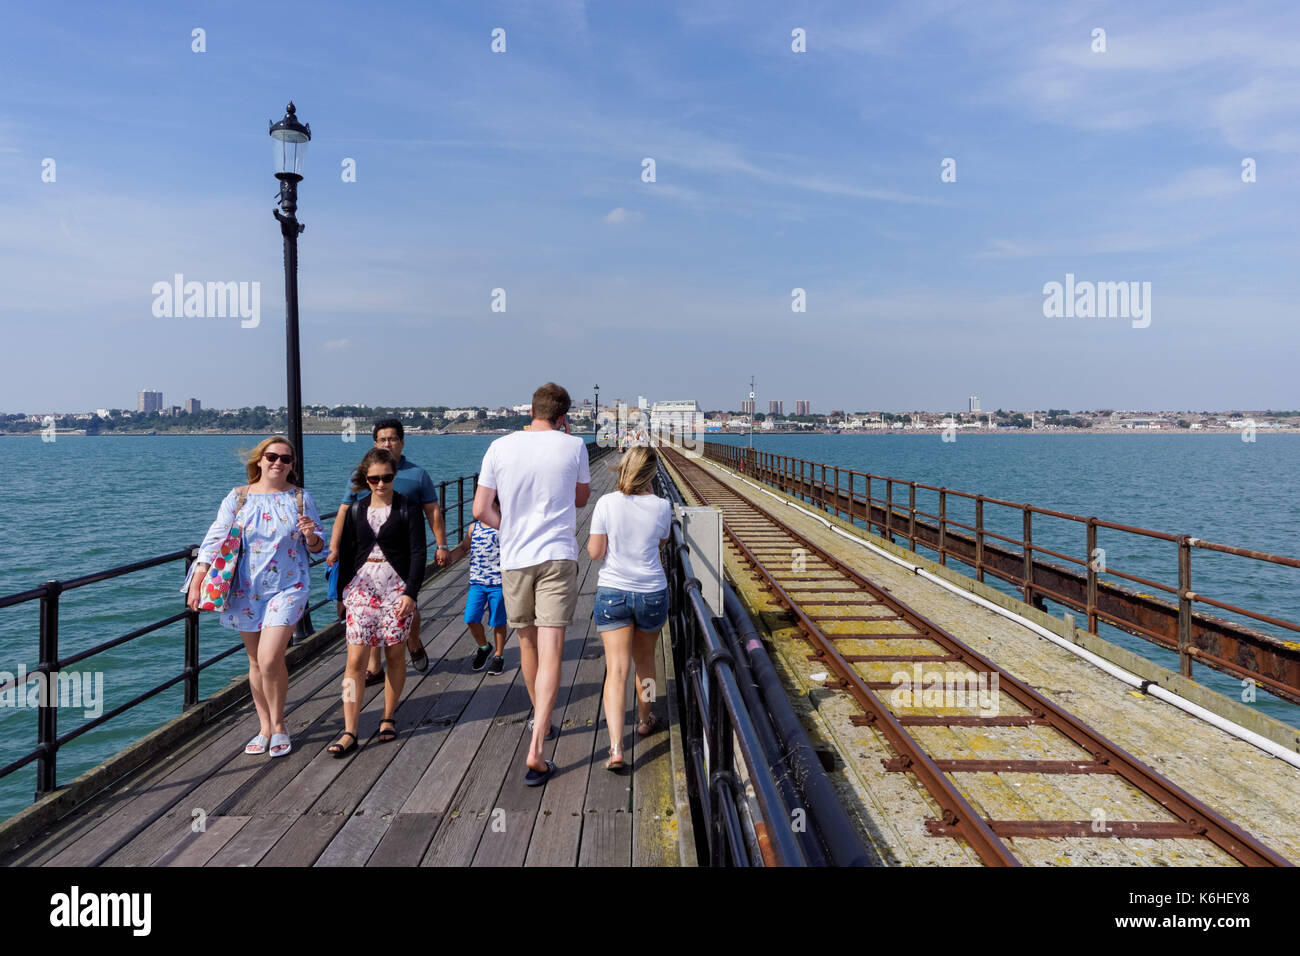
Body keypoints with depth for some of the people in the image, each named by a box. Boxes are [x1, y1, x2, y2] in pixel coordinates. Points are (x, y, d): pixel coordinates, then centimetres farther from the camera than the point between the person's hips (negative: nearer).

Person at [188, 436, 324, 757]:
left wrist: (311, 535, -17)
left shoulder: (300, 498, 2)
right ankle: (265, 728, 24)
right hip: (246, 591, 2)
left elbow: (318, 547, 6)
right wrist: (196, 584, -5)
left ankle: (278, 725, 7)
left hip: (287, 589, -2)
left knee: (270, 659, -14)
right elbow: (214, 541, 2)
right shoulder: (237, 498, 4)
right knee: (256, 662, 9)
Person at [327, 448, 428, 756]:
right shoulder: (355, 511, 9)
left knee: (395, 655, 5)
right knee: (355, 659, -5)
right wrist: (342, 592, 11)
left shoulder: (408, 509, -1)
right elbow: (346, 554, 14)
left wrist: (410, 592, -12)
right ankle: (349, 732, -4)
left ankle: (388, 718, 22)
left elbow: (419, 553, -4)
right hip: (362, 587, 2)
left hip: (397, 588, -2)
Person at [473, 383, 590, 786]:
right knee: (550, 652, -5)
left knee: (527, 643, 19)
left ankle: (540, 720, 39)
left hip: (514, 558, 2)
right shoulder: (573, 446, -2)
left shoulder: (501, 447, 1)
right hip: (558, 556, -2)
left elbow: (480, 510, 0)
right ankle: (535, 749, -14)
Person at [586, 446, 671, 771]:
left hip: (611, 592, -1)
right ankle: (645, 719, 43)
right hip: (652, 594, 2)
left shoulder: (606, 503, -10)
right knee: (645, 660, 23)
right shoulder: (662, 507, -6)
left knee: (616, 668, -3)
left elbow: (595, 552, -7)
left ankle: (616, 747, -14)